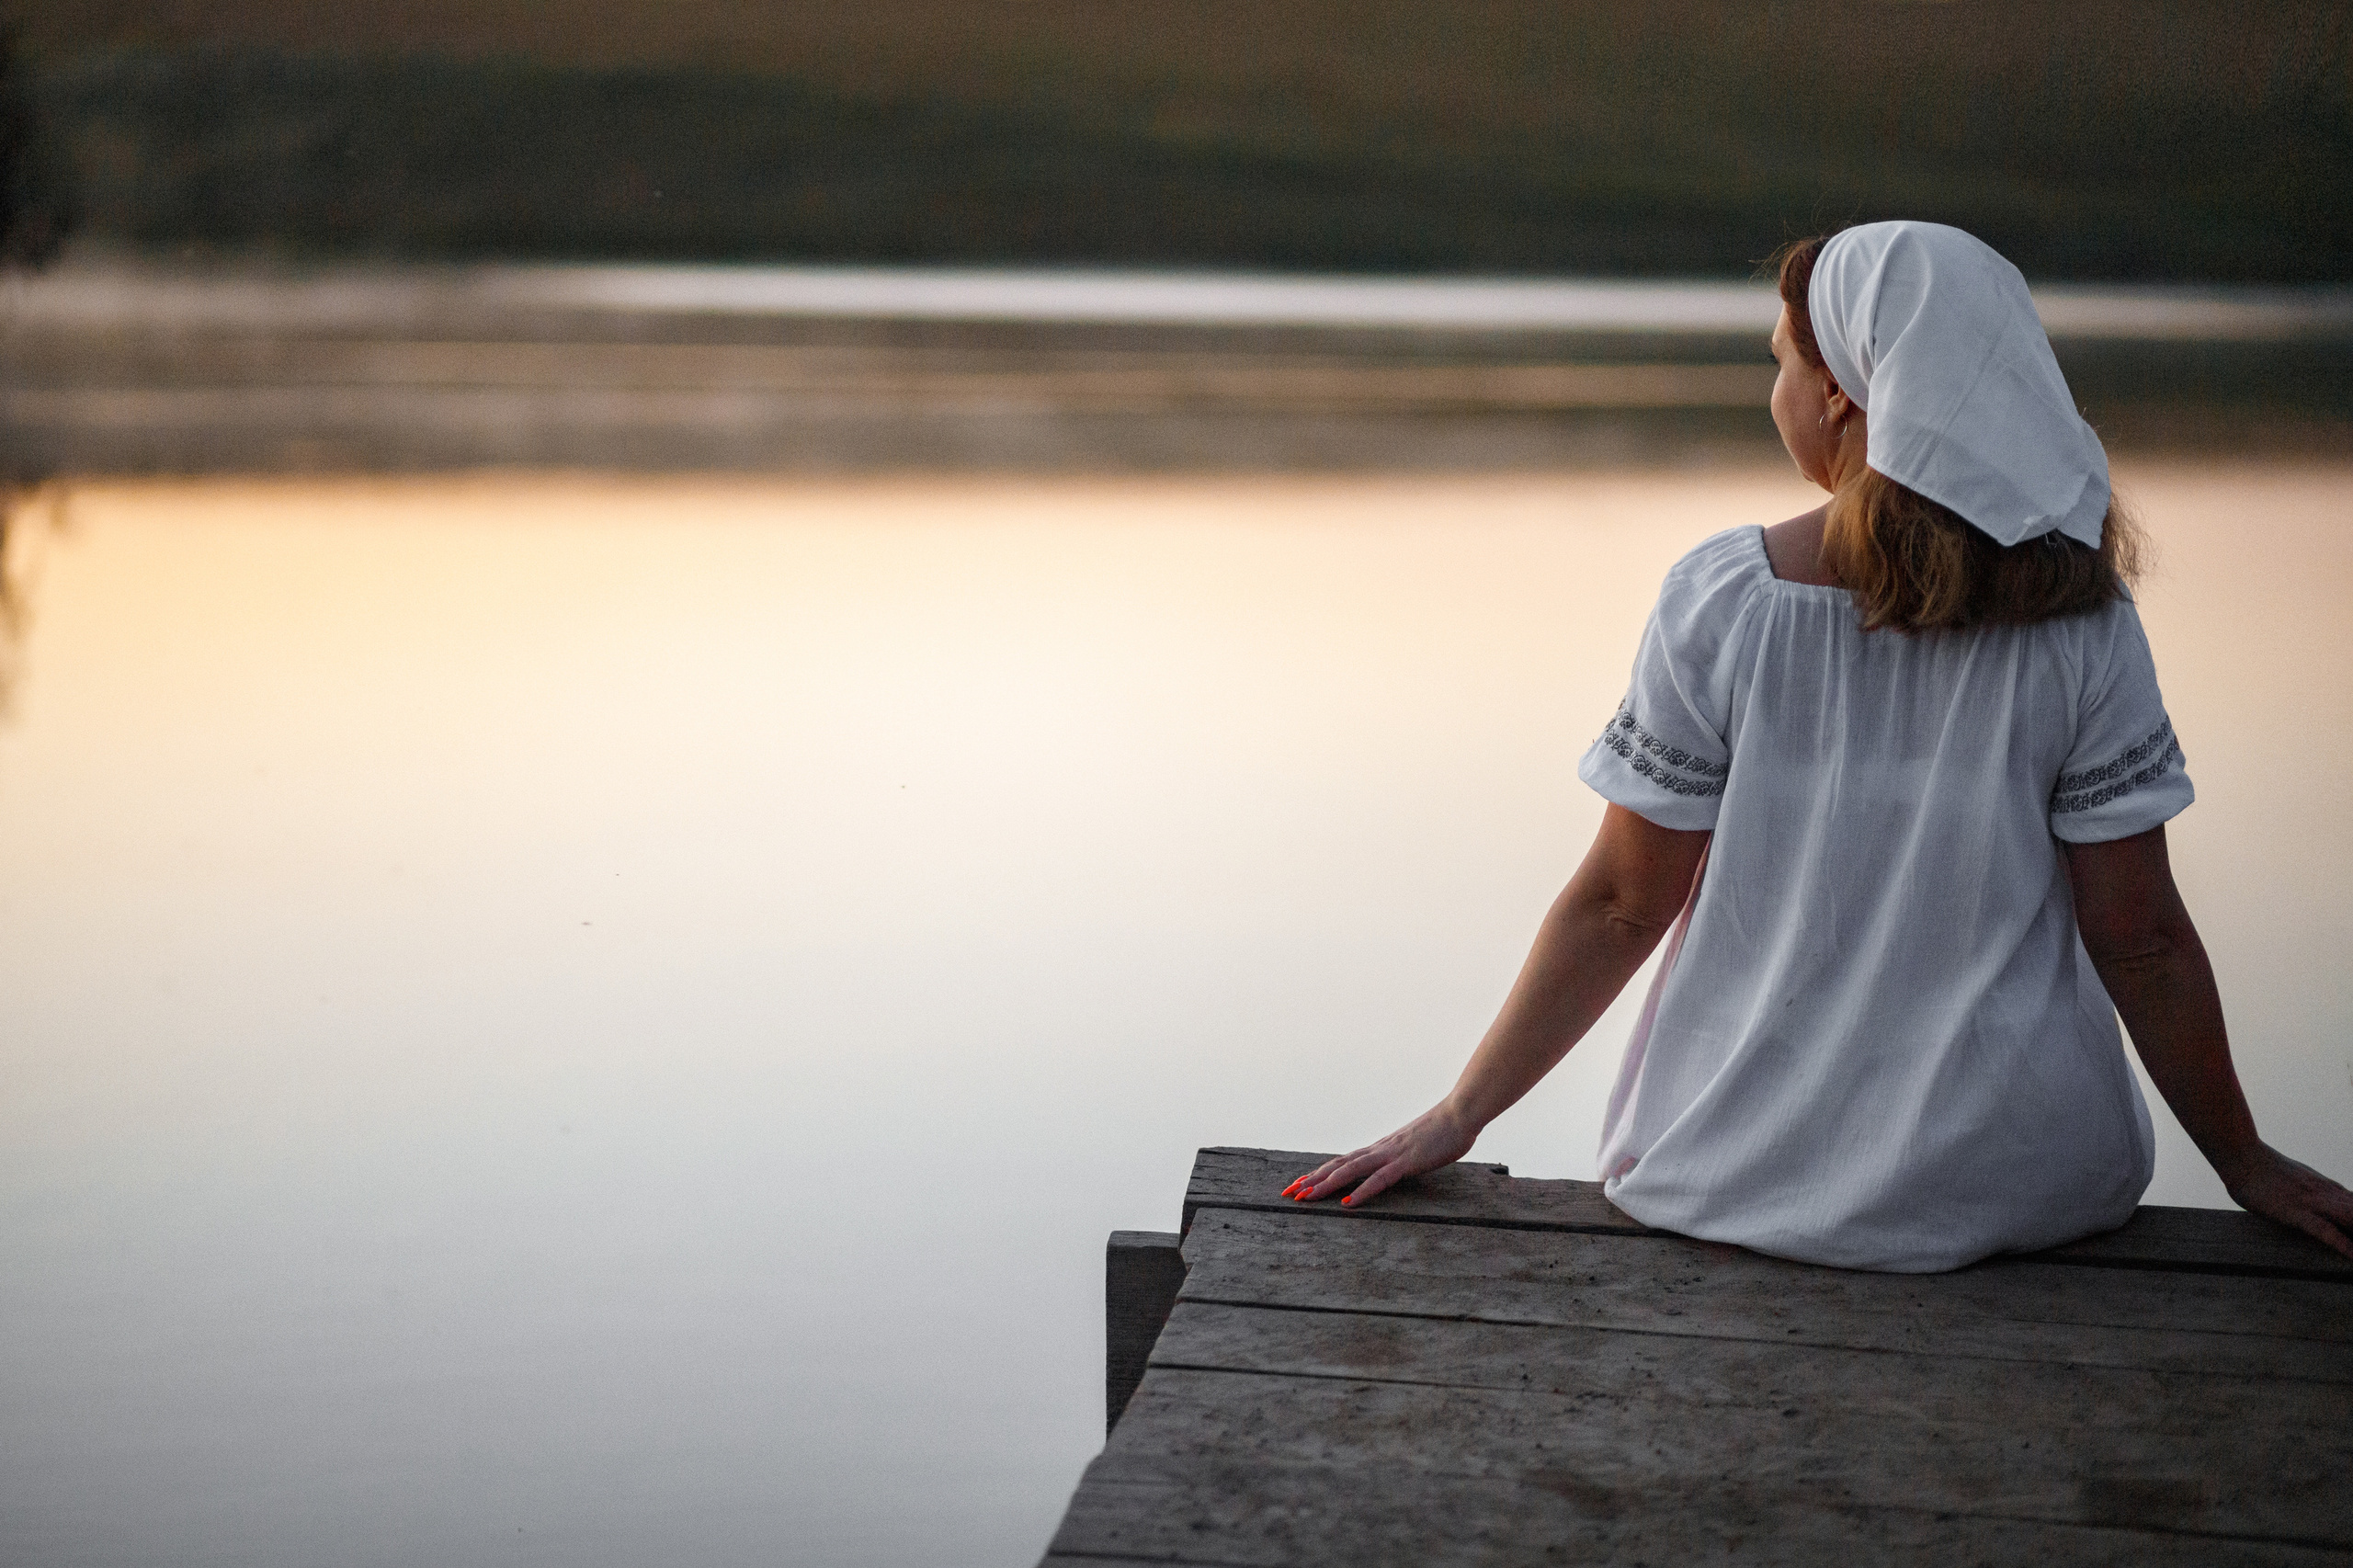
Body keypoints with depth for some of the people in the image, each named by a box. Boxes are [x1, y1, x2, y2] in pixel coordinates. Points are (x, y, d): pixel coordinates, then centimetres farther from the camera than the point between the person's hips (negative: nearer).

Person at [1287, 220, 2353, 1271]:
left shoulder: (1721, 602, -14)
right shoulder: (2081, 624, -11)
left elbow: (1620, 906, -8)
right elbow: (2140, 936, -6)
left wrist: (1458, 1115, 3)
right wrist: (2244, 1162, 9)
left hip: (1751, 1181, 0)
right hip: (2019, 1180, 0)